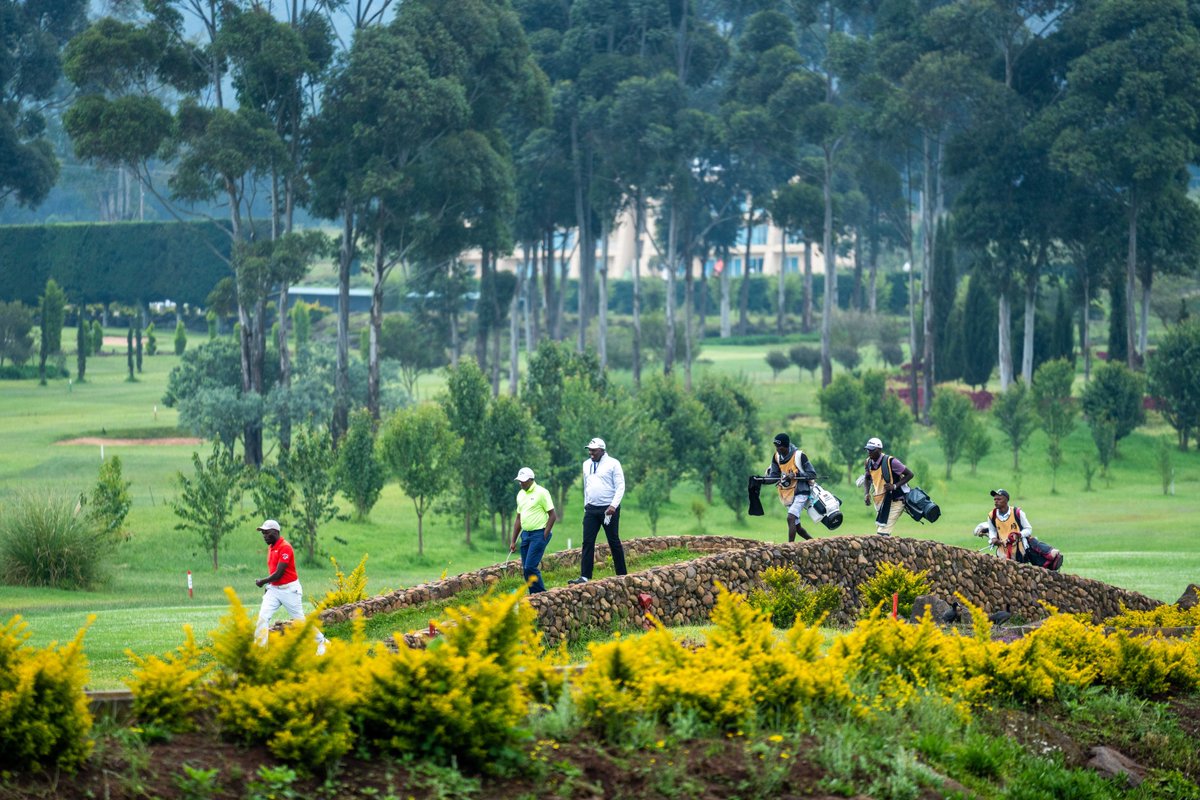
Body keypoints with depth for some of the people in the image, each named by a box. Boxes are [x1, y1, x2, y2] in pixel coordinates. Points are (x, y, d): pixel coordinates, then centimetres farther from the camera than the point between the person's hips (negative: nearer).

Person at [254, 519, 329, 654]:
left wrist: (262, 582, -8)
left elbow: (278, 574, -20)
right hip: (273, 589, 7)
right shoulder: (270, 547, 9)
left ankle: (321, 642, 23)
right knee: (263, 616, -10)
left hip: (289, 589, -7)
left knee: (300, 620, 4)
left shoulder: (285, 547, -18)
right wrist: (267, 586, 7)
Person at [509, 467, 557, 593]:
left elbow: (552, 516, -10)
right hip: (525, 534, 8)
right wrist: (513, 541, 18)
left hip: (539, 534, -8)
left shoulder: (541, 493, -9)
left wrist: (544, 536, -13)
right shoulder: (520, 495, 14)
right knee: (525, 568, 4)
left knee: (530, 567, -16)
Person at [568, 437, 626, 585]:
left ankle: (622, 576, 12)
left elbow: (620, 487, -10)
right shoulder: (586, 465, 11)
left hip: (608, 509, -5)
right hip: (591, 509, 5)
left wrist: (613, 506, -20)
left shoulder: (613, 464, -7)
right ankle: (584, 577, -8)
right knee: (587, 542, -4)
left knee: (614, 542, 3)